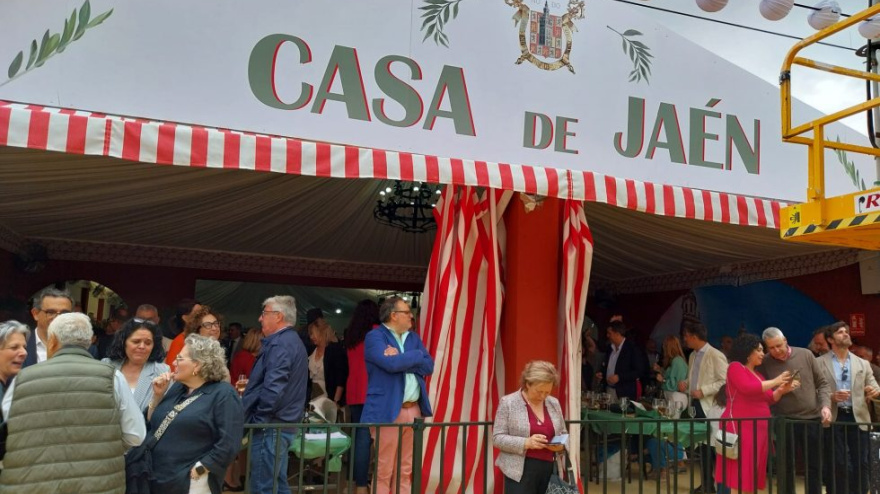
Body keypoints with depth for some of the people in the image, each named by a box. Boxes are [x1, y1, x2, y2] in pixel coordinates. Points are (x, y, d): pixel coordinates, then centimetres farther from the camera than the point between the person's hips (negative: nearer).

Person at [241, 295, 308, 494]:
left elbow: (273, 389, -25)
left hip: (270, 426, -10)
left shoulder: (279, 344, -16)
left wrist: (257, 419, -15)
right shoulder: (293, 341, 16)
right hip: (283, 423, 10)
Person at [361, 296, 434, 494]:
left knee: (406, 471, 12)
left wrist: (401, 360, -10)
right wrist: (416, 356, -6)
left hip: (413, 410, 7)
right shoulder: (375, 336, -6)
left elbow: (429, 366, 4)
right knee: (384, 472, -1)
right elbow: (391, 364, -22)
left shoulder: (413, 337, 15)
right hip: (388, 411, -6)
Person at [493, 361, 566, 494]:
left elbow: (563, 433, 19)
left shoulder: (554, 403, 10)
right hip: (520, 471, -5)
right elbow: (497, 438, -7)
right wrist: (526, 443, -21)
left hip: (550, 470, 5)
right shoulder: (508, 403, -4)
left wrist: (561, 444, -5)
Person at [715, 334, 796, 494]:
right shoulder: (735, 367, -6)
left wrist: (782, 390, 0)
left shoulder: (757, 374, 17)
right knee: (735, 475, -10)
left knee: (752, 474, 9)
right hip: (739, 428, -9)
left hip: (758, 429, 9)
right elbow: (748, 388, -22)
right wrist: (775, 381, -13)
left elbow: (769, 400, 18)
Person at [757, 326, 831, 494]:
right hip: (785, 422, -1)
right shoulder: (764, 364, -3)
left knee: (814, 467, 10)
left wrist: (825, 405, -8)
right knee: (786, 468, 5)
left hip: (813, 419, 2)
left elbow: (823, 383, 6)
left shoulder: (805, 355, 1)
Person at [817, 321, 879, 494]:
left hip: (858, 418, 3)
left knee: (861, 464, 4)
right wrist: (831, 396, -19)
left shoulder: (862, 364, 14)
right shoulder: (819, 362, 2)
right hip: (834, 418, -3)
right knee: (838, 464, -1)